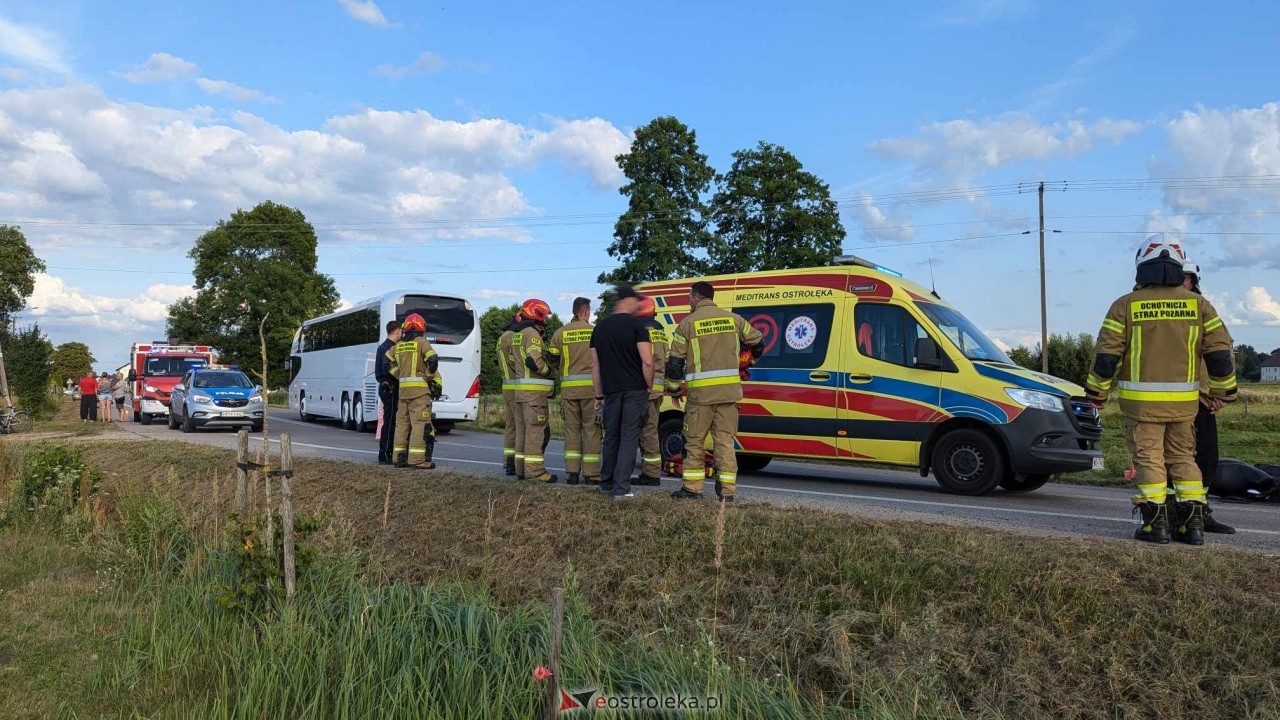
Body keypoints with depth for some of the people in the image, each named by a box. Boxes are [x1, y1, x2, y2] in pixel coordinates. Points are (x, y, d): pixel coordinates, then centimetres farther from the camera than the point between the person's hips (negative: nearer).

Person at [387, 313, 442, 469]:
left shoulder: (398, 346, 13)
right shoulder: (422, 343, -5)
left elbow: (388, 362, 23)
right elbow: (433, 360, -17)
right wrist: (430, 377, -2)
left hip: (402, 389, 6)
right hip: (419, 389, -6)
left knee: (402, 422, 12)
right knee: (420, 423, -6)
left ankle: (400, 458, 16)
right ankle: (418, 460, -10)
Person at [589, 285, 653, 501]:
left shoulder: (600, 327, 12)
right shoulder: (636, 324, -5)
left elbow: (595, 365, 13)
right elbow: (647, 362, -12)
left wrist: (599, 395, 17)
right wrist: (649, 387, 2)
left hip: (611, 390, 5)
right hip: (634, 390, -5)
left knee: (611, 437, 15)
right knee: (629, 437, -3)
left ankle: (606, 484, 22)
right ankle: (621, 489, -8)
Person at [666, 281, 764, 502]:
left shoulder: (687, 324, -1)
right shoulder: (733, 319, 9)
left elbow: (674, 361, -1)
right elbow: (758, 342, 19)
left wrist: (674, 389, 12)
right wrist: (749, 362, 38)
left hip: (701, 392, -3)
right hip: (730, 390, 3)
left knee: (695, 440, 7)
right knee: (725, 439, 7)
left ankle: (692, 488, 9)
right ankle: (727, 490, 6)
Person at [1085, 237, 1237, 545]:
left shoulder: (1125, 306, -4)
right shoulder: (1197, 304, 4)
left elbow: (1106, 355, -6)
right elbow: (1220, 353, 5)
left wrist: (1097, 393, 3)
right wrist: (1223, 391, 16)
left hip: (1141, 401, -3)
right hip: (1184, 401, 3)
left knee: (1149, 458, 3)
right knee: (1183, 457, 14)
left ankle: (1156, 523, 2)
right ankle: (1192, 522, 12)